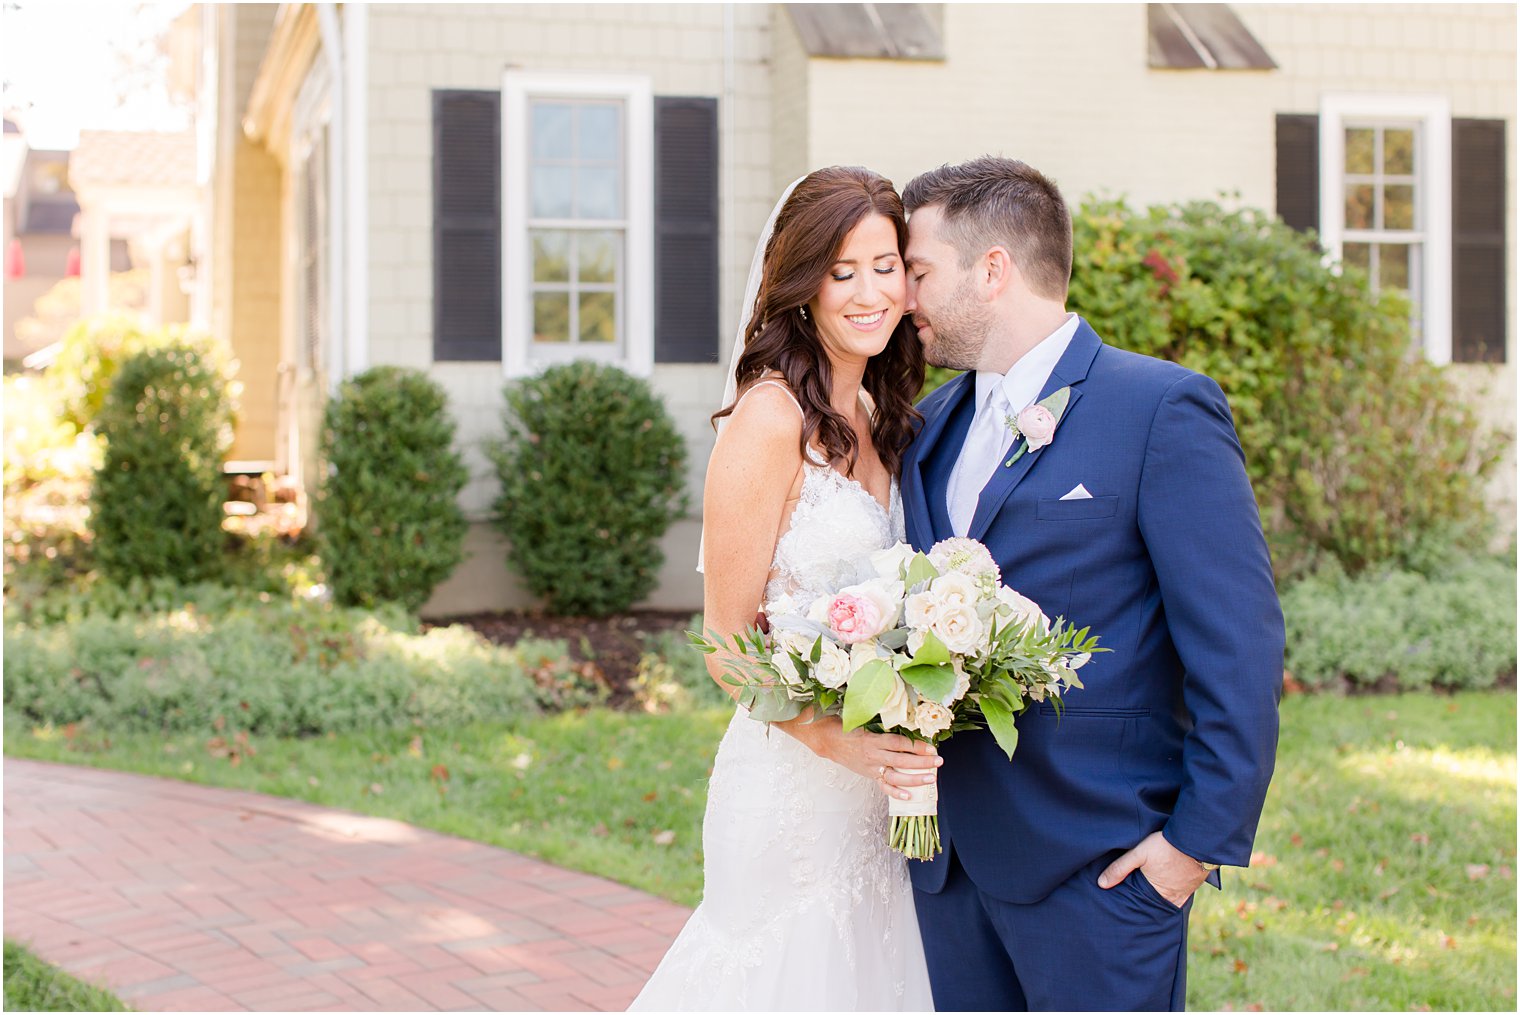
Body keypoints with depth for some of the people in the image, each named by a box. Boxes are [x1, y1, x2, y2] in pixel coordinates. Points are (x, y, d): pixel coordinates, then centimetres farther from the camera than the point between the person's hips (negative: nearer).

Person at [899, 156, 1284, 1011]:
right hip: (951, 859, 6)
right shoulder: (934, 423, 13)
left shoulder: (1163, 410, -9)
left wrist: (1201, 839, -14)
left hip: (1096, 871, -6)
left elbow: (1241, 644, -12)